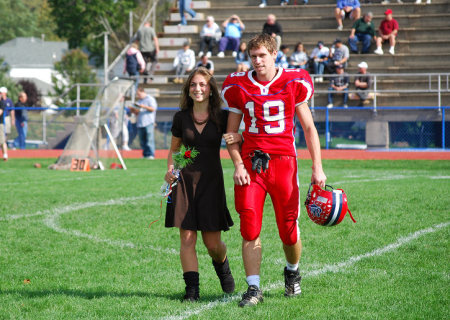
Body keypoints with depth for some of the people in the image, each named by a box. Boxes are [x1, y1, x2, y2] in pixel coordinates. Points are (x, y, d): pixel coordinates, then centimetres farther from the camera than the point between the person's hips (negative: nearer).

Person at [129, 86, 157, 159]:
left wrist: (143, 106, -19)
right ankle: (145, 155, 7)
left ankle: (151, 154, -11)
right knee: (142, 141, 3)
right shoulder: (139, 101, 22)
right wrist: (133, 109, 7)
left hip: (148, 123, -7)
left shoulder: (150, 99, 1)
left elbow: (153, 109, -11)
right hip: (140, 124, 7)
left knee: (149, 139, -11)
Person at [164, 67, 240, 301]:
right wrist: (170, 169, 0)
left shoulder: (222, 117, 0)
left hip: (211, 180, -1)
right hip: (185, 179, 1)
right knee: (187, 238, -6)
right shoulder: (181, 118, 5)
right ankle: (192, 289, -2)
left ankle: (222, 265, 35)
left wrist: (238, 138, -18)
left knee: (212, 243, 2)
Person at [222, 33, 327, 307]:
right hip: (251, 162, 1)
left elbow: (309, 127, 7)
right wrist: (238, 165, -3)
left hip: (283, 161, -1)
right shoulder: (239, 87, 6)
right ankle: (254, 288, -3)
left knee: (289, 229, 2)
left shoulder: (293, 84, 3)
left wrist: (317, 167, 1)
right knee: (250, 227, -8)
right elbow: (232, 132, 11)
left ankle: (293, 271, 32)